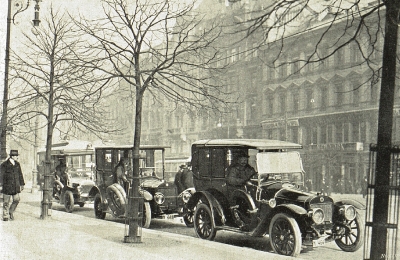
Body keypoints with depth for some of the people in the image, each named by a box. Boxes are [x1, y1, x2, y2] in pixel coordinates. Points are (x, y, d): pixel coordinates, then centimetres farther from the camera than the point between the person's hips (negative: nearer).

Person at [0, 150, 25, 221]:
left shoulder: (17, 164, 10)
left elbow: (20, 175, 16)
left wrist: (22, 184, 15)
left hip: (16, 186, 4)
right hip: (7, 186, -4)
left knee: (16, 200, -2)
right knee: (6, 201, 2)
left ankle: (11, 212, 21)